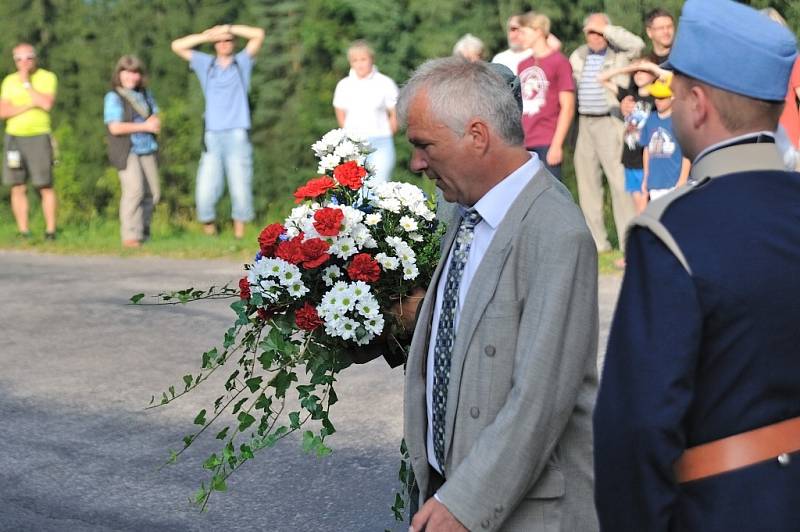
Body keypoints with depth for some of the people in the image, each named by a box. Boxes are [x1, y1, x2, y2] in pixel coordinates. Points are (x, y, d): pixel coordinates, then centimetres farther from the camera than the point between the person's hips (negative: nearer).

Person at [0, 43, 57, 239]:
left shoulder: (47, 77, 1)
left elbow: (47, 104, -16)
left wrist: (26, 83, -11)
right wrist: (29, 105, -11)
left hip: (39, 136, -3)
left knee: (45, 186, -6)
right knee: (17, 187, 1)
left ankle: (50, 231, -1)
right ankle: (23, 233, 5)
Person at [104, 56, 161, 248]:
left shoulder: (146, 95, 16)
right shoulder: (113, 97, -4)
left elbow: (156, 119, 18)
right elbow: (115, 128, -13)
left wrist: (154, 121, -8)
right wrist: (144, 126, -11)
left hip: (147, 149, 6)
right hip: (126, 151, -6)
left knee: (152, 192, 4)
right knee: (134, 189, -19)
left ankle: (143, 232, 18)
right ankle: (130, 235, -17)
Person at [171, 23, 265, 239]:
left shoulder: (242, 63, 13)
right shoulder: (206, 64, 17)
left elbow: (259, 34, 3)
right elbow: (177, 46, 14)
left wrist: (228, 28, 4)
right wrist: (206, 35, 8)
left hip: (237, 137, -1)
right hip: (212, 138, 1)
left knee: (240, 189, -5)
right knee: (205, 193, -7)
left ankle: (239, 234, 1)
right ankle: (209, 234, 5)